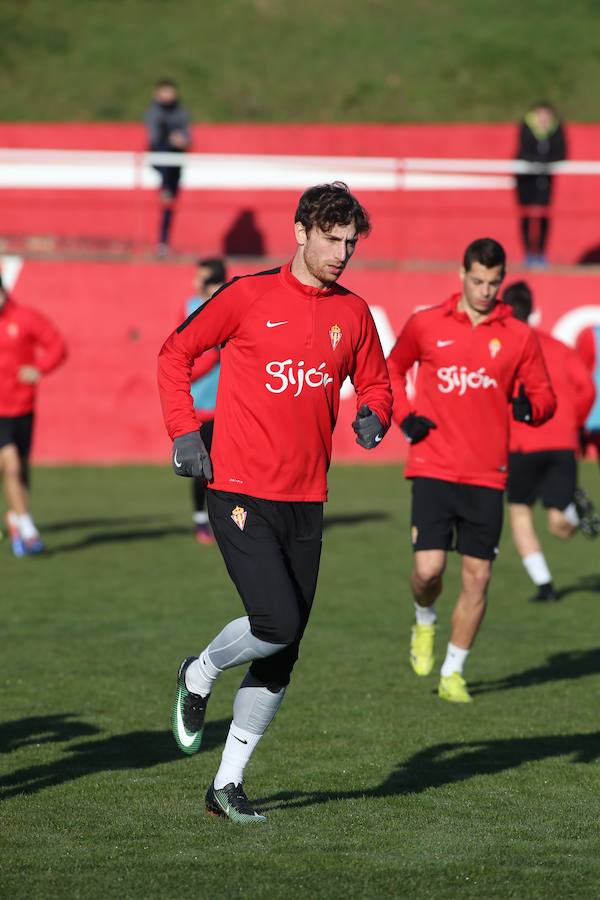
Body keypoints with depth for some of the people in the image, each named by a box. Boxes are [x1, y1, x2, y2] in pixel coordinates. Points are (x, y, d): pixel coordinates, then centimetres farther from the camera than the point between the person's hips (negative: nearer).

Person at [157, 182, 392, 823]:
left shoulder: (353, 314, 9)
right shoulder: (249, 296, -4)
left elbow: (375, 385, 21)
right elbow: (176, 353, 4)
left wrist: (373, 417, -2)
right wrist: (184, 432, -6)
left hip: (306, 503, 5)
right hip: (241, 493, -5)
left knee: (280, 655, 5)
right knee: (278, 622, -20)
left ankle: (227, 783, 16)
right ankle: (199, 677, 12)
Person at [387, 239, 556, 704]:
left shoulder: (519, 336, 3)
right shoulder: (426, 325, 3)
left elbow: (544, 396, 8)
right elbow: (393, 369, 20)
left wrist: (530, 407, -16)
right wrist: (405, 417, 4)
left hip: (487, 474, 1)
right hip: (434, 468, -1)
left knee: (477, 576, 1)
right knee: (429, 568, -13)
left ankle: (453, 673, 16)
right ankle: (425, 622, 23)